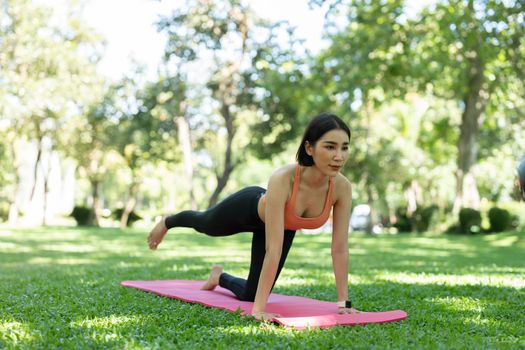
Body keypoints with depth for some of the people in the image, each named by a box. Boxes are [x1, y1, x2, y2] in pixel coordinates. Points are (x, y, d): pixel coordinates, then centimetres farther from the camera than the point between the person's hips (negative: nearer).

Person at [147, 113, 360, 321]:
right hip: (249, 207, -3)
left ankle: (220, 277, 46)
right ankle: (167, 222, 67)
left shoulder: (342, 187, -34)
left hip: (284, 225, 4)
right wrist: (259, 309, -50)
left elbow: (340, 248, -26)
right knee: (203, 223, 30)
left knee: (250, 296, 9)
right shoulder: (282, 179, -47)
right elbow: (273, 249, -49)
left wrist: (344, 303, -26)